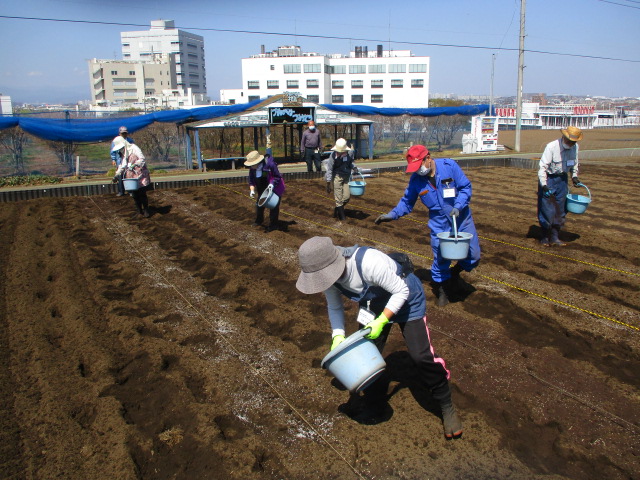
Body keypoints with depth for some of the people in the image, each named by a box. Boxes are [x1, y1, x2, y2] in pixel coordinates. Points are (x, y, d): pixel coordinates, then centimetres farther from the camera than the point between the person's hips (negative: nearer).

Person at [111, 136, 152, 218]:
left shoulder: (134, 148, -7)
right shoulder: (121, 154, 13)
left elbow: (142, 159, -14)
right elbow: (121, 166, 15)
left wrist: (134, 165, -28)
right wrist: (117, 175, 1)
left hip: (140, 176, -5)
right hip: (131, 177, 5)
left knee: (142, 194, -5)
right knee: (135, 195, 3)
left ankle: (146, 211, 10)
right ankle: (139, 212, 16)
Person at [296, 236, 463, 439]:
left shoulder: (368, 262, -41)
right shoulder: (329, 273, -20)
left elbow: (401, 291, -28)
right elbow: (334, 307, -3)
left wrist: (381, 321, -33)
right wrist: (338, 335, -17)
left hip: (406, 299, -6)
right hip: (374, 304, 6)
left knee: (421, 356, -13)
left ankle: (447, 407, 10)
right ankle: (374, 404, 26)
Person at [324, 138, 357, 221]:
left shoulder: (350, 153, -7)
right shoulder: (333, 155, -16)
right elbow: (329, 169, -10)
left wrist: (353, 167, -9)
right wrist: (328, 184, -11)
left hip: (346, 177, 4)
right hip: (337, 177, -4)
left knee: (347, 197, 2)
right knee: (339, 198, -2)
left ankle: (337, 210, 27)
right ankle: (342, 216, 12)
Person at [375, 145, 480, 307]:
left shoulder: (449, 166, -13)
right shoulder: (416, 179, -6)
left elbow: (465, 187, -9)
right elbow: (407, 202, 3)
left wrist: (458, 207, -23)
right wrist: (392, 214, -13)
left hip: (462, 219, 0)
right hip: (439, 224, 0)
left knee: (473, 256, 3)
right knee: (440, 259, 0)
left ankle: (454, 274, 34)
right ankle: (442, 288, 26)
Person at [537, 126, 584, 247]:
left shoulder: (575, 147, -3)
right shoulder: (551, 147, -22)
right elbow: (543, 166, -24)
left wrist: (574, 176, 4)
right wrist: (544, 185, -32)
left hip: (562, 179, 6)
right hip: (548, 179, -5)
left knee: (560, 210, 7)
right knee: (547, 210, -4)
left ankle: (555, 237, 16)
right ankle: (545, 237, 10)